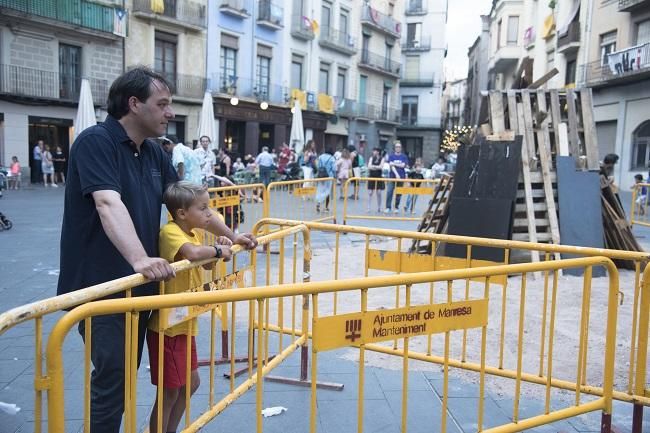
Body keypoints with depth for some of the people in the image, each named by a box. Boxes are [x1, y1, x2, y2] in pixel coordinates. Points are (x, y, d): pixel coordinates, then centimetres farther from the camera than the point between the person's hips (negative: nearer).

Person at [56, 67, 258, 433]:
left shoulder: (154, 152, 9)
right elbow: (109, 204, -31)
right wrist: (140, 259, -44)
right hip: (101, 287, -8)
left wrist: (231, 236, 20)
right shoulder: (96, 141, -15)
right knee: (113, 379, -4)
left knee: (126, 376, 16)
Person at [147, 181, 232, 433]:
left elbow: (207, 264, 21)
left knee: (191, 383, 22)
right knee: (169, 393, 2)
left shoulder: (194, 232, 7)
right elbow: (193, 253, -42)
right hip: (168, 327, -10)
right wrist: (219, 250, -23)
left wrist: (220, 249, 1)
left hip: (185, 325, 10)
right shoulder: (170, 231, -21)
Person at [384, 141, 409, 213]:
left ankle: (397, 207, 15)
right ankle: (388, 207, -1)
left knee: (399, 193, 4)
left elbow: (403, 165, -8)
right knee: (389, 192, -7)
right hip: (392, 176, -1)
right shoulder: (391, 156, 4)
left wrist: (394, 164, -10)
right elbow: (391, 166, -8)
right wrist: (396, 174, -19)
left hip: (401, 177, 1)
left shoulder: (404, 157, 6)